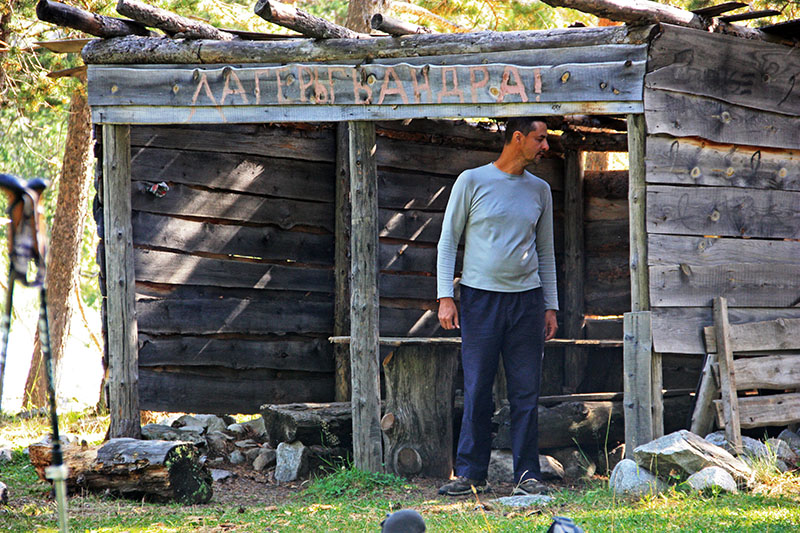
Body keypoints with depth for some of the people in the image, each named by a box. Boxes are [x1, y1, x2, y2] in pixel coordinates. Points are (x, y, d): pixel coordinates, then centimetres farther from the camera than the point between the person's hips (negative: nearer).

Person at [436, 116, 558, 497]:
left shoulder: (539, 190, 13)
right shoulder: (472, 181, 1)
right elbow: (448, 241, 3)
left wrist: (550, 306, 12)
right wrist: (445, 297, -6)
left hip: (526, 299, 3)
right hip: (480, 297, -3)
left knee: (526, 393, 1)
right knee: (477, 392, -3)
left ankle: (527, 475, 4)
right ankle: (471, 474, 2)